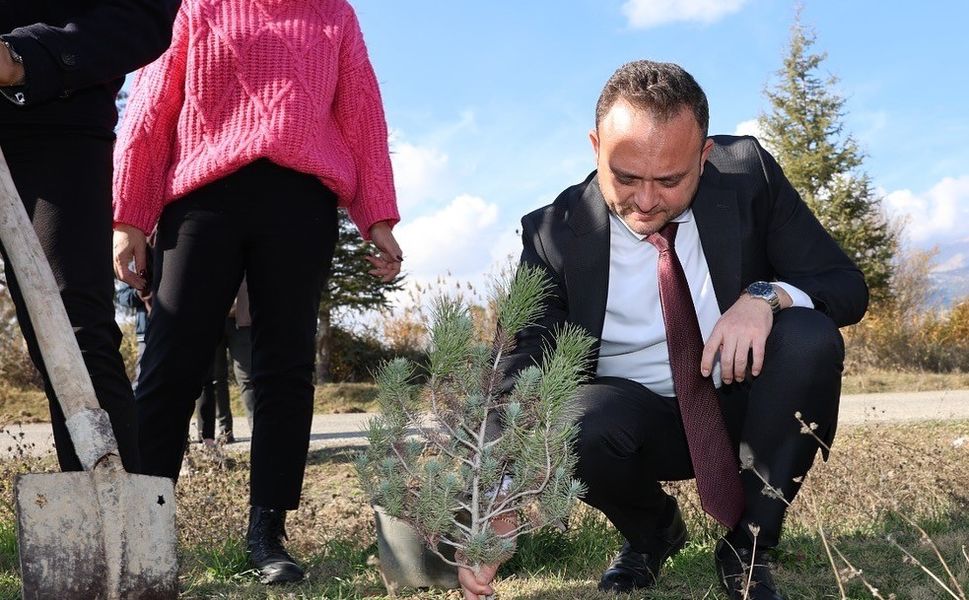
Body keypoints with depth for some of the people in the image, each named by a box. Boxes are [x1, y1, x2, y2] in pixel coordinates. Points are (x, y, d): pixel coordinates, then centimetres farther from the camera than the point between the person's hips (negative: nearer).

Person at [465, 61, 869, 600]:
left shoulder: (748, 173, -10)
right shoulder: (554, 234, -14)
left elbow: (847, 287, -7)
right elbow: (521, 375, -18)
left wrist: (765, 296, -30)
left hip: (746, 404, 1)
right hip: (640, 422, -1)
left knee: (811, 340, -28)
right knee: (573, 427, -33)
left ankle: (748, 547, -9)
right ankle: (652, 530, 4)